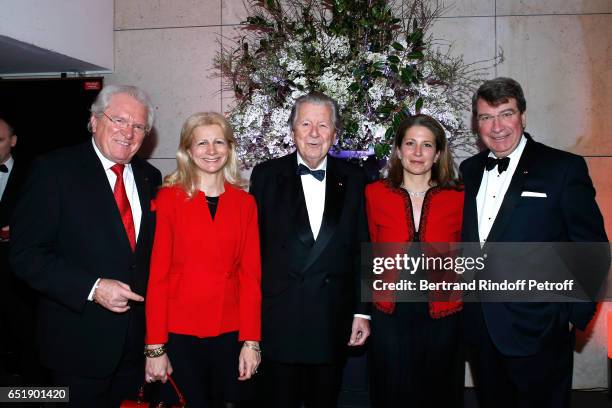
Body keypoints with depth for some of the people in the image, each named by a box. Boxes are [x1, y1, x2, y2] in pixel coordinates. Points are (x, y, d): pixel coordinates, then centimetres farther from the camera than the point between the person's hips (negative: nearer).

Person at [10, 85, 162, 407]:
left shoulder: (150, 177, 7)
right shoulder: (54, 170, -10)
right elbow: (25, 254, -14)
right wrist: (92, 288, -22)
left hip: (137, 338, 5)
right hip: (79, 342, -5)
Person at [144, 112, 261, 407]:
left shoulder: (245, 203, 4)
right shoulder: (169, 198, -4)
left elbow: (250, 275, 3)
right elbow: (157, 274, -5)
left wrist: (251, 341, -3)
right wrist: (155, 347, -8)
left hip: (229, 331, 2)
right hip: (179, 333, -2)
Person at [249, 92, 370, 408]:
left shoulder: (353, 179, 4)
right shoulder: (267, 175, 0)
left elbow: (362, 250, 5)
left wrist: (362, 311, 2)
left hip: (334, 324, 2)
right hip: (278, 321, -1)